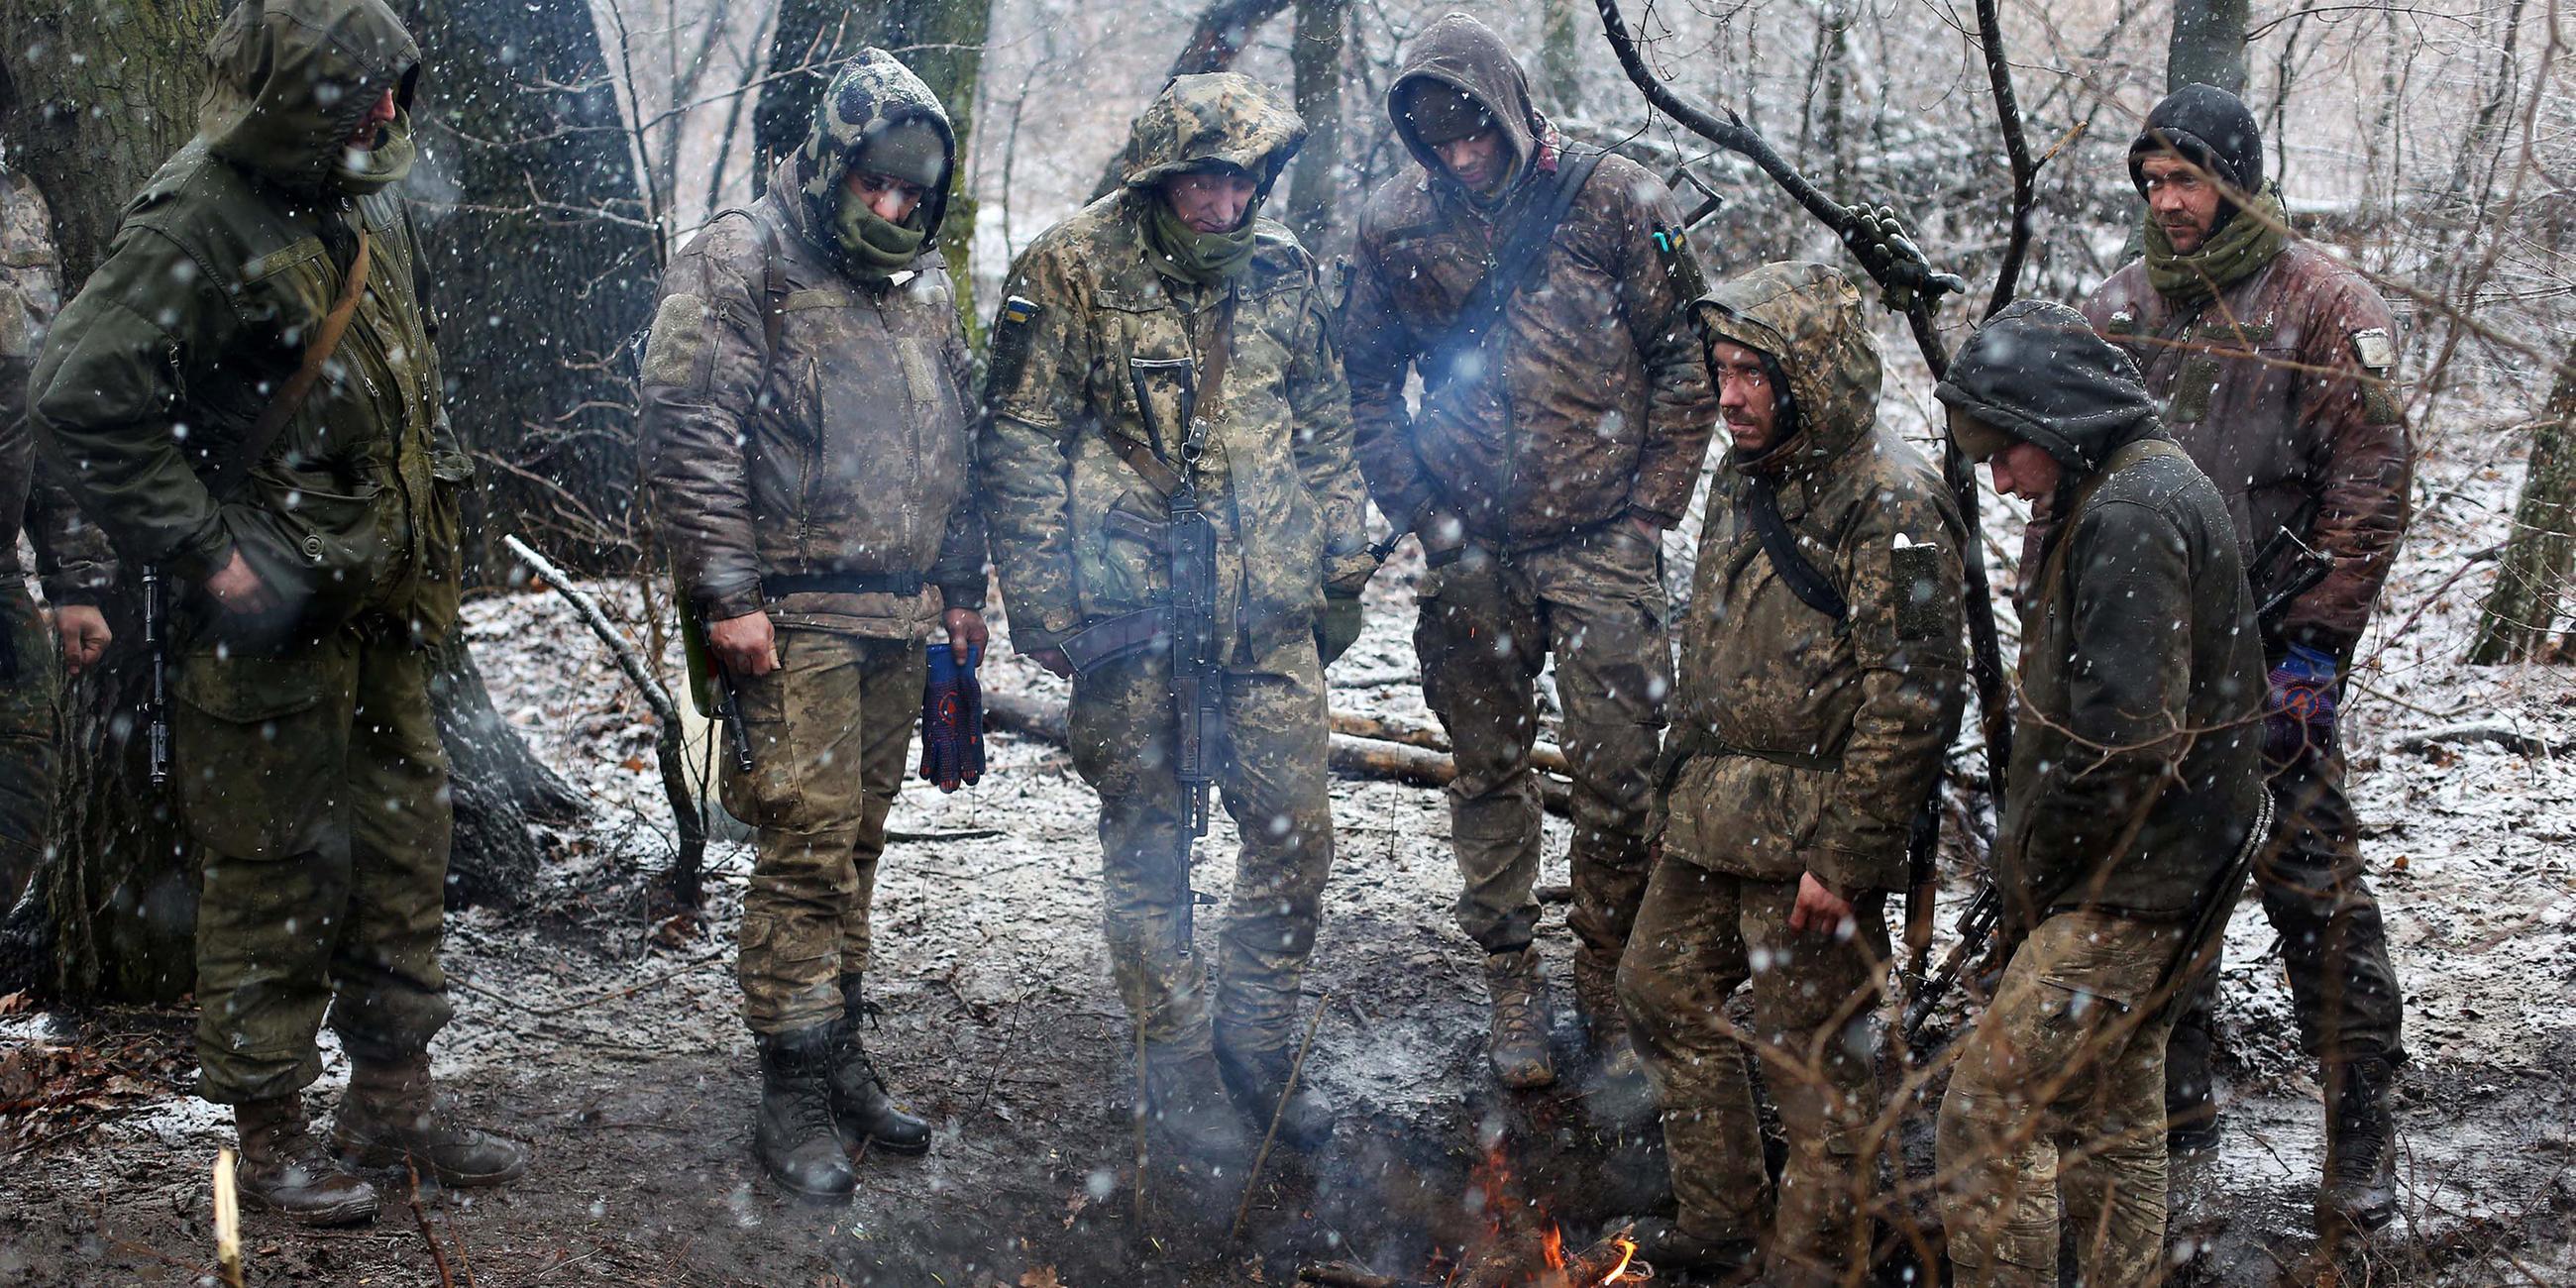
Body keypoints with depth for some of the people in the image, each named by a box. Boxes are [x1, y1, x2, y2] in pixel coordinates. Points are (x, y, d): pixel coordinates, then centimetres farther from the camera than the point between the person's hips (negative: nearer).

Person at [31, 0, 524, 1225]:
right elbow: (81, 399, -22)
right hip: (272, 617, -8)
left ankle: (393, 1099, 27)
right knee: (275, 870, 1)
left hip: (379, 607, 8)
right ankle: (269, 1131, 15)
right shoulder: (199, 224, -17)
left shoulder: (368, 206, 10)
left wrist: (431, 511, 16)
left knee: (402, 844, 14)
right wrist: (204, 554, -21)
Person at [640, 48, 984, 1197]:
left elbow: (957, 445, 23)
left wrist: (963, 587, 18)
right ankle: (794, 1094, 0)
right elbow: (687, 431, -12)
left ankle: (840, 1056, 22)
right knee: (805, 843, -8)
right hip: (793, 614, -7)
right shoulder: (741, 262, -6)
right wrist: (726, 596, -16)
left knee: (857, 841, 12)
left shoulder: (924, 283, 16)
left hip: (898, 616, 7)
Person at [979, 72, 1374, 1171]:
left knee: (1296, 830, 5)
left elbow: (1325, 434, 18)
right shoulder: (1071, 273, -6)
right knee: (1149, 843, 6)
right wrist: (1041, 602, -9)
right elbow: (1020, 448, -5)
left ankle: (1256, 1043, 23)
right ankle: (1180, 1070, 19)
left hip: (1269, 612, 4)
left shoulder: (1284, 274, 8)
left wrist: (1345, 566, 14)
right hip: (1131, 614, -4)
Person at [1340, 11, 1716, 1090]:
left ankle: (1608, 982, 16)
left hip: (1603, 545, -2)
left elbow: (1687, 361, 0)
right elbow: (1368, 385, 11)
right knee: (1488, 770, 9)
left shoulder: (1615, 201, -4)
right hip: (1472, 554, 2)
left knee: (1617, 776, -1)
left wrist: (1649, 510, -4)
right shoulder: (1396, 226, 2)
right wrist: (1420, 515, 2)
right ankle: (1512, 982, 23)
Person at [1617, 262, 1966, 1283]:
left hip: (1807, 849, -9)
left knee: (1812, 1056, 2)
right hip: (1709, 828, 9)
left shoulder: (1892, 505, -18)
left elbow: (1912, 701, -21)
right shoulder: (1745, 481, 10)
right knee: (1664, 992, 18)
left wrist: (1846, 859, -21)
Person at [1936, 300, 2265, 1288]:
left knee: (1987, 1111, -10)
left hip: (2127, 897, -11)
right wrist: (2039, 864, 14)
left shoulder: (2127, 517, -20)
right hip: (2150, 885, 11)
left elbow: (2123, 736, -26)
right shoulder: (2153, 487, 14)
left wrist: (2038, 870, -13)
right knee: (2111, 1123, 19)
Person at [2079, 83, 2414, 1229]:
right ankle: (2177, 1096, 25)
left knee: (2312, 888, -4)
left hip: (2264, 659, -5)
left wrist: (2315, 644, -13)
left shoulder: (2325, 308, -5)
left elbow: (2369, 487, -8)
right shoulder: (2119, 309, 10)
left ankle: (2360, 1132, 7)